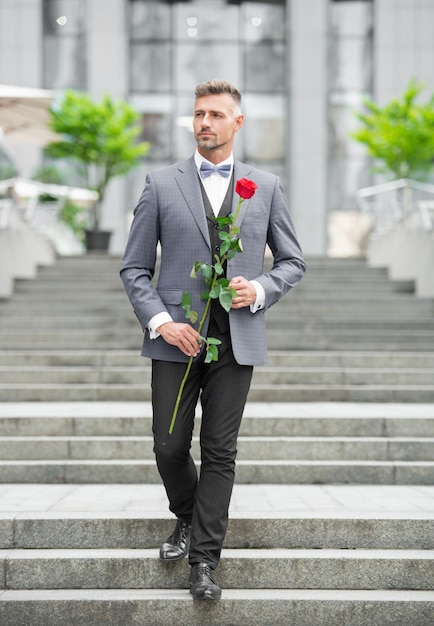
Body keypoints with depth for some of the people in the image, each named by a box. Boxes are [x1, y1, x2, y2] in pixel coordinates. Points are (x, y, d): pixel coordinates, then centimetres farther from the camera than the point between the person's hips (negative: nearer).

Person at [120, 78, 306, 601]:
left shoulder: (265, 187, 8)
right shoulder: (161, 185, 4)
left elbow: (292, 262, 13)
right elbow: (134, 268, 4)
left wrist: (259, 290, -7)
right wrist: (160, 321, -10)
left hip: (236, 341, 0)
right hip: (177, 339, 0)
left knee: (220, 452, 1)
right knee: (170, 446, 2)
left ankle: (204, 559, 9)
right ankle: (186, 518, 32)